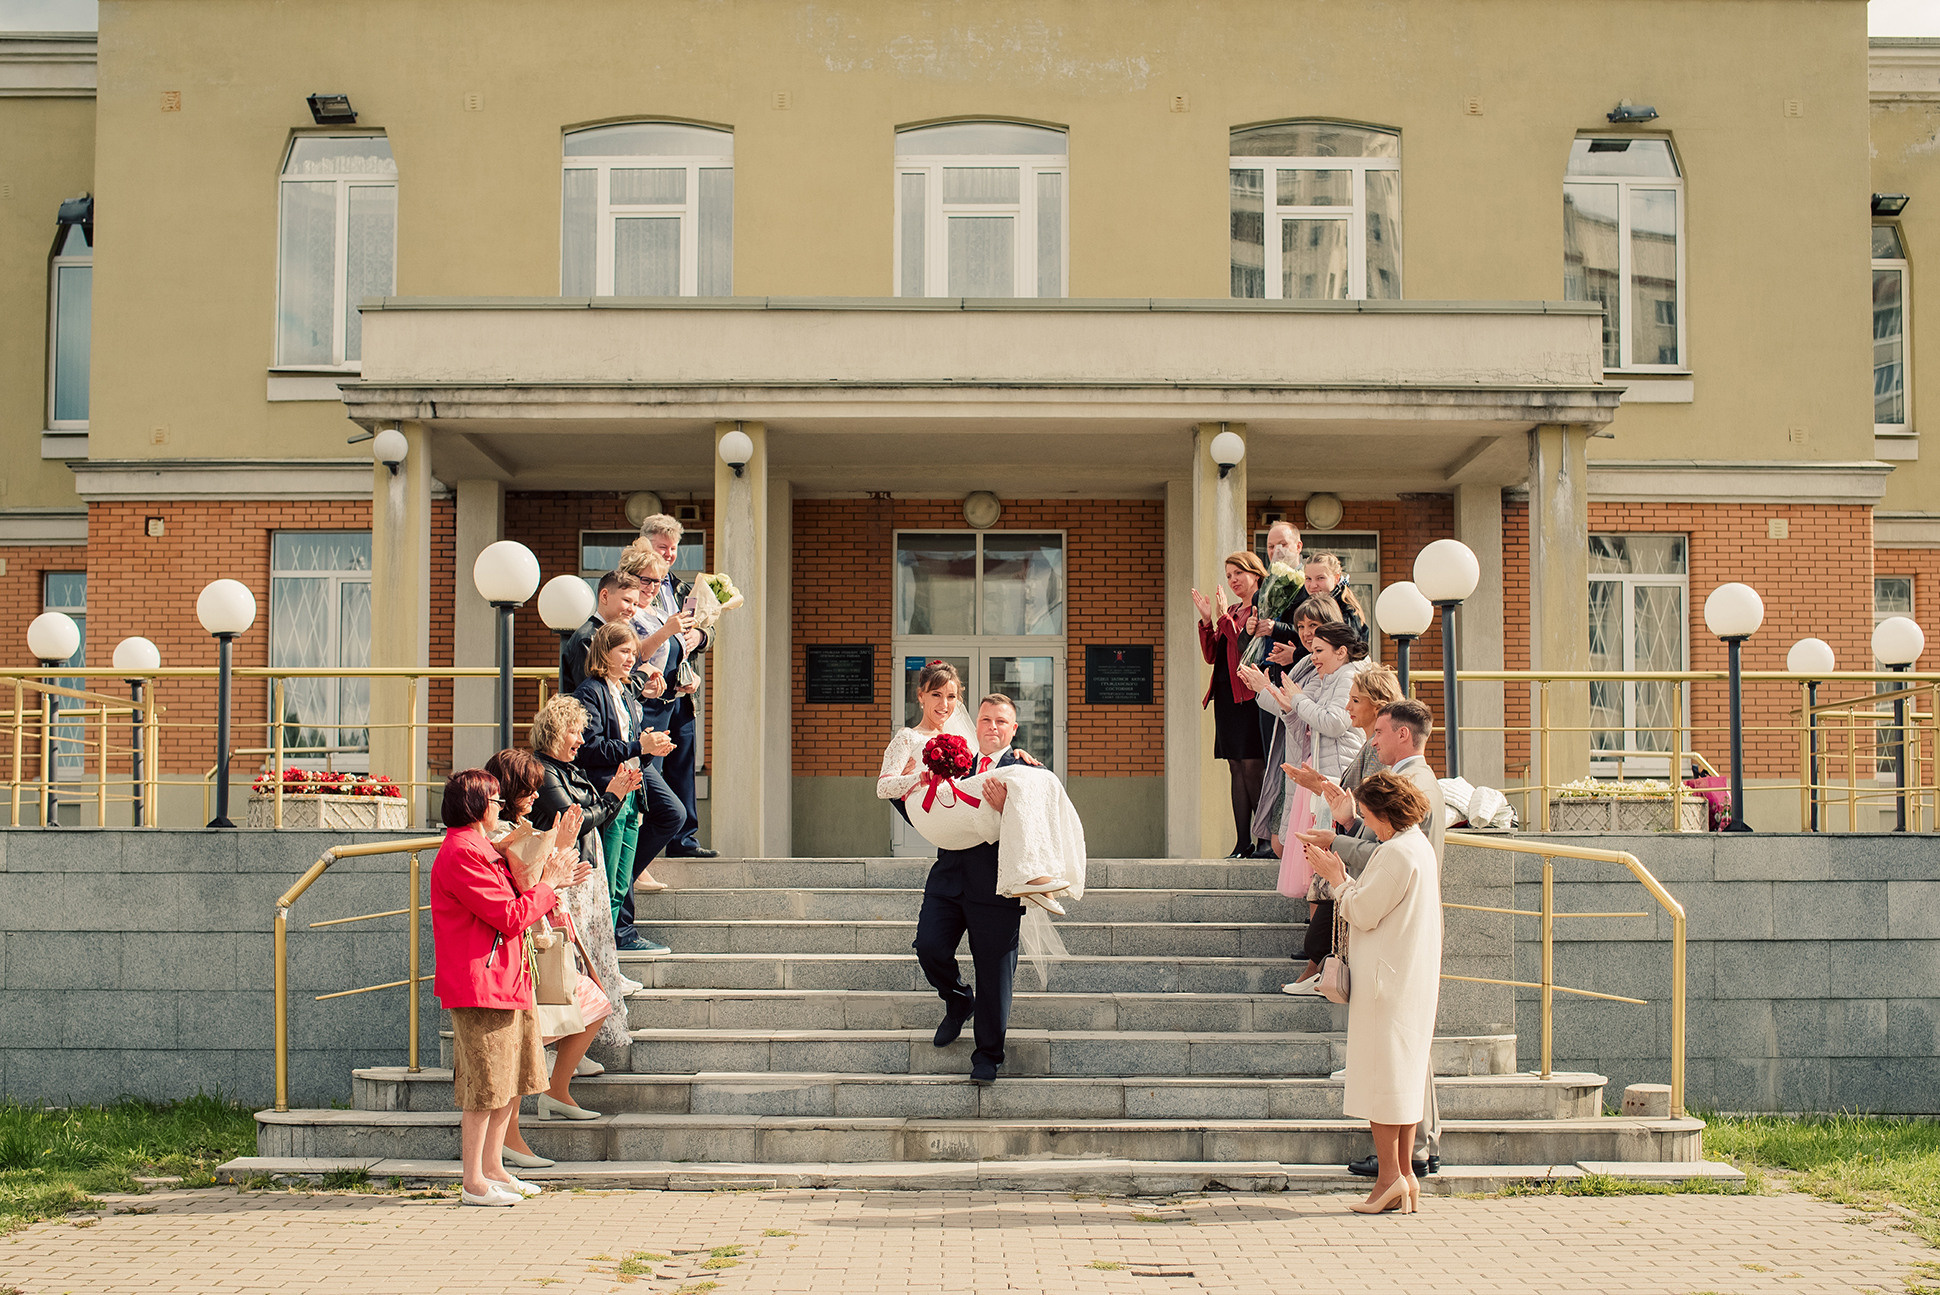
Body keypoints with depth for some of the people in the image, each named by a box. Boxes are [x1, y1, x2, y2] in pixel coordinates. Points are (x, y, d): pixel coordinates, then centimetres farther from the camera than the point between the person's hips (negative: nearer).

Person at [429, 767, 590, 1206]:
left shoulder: (477, 850, 19)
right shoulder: (462, 854, -16)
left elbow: (512, 905, 21)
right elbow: (511, 918, -18)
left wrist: (553, 882, 14)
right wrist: (546, 885, -6)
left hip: (506, 982, 11)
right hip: (479, 984, -11)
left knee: (511, 1080, 15)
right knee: (483, 1086, -6)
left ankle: (493, 1168, 23)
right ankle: (474, 1182, 0)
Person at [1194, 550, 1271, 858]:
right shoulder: (1231, 611, 20)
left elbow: (1249, 647, -16)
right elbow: (1211, 655, 15)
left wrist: (1224, 618, -14)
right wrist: (1207, 620, 4)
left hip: (1250, 695, -8)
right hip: (1226, 696, 8)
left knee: (1252, 766, -11)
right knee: (1237, 768, 5)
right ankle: (1244, 843, 6)